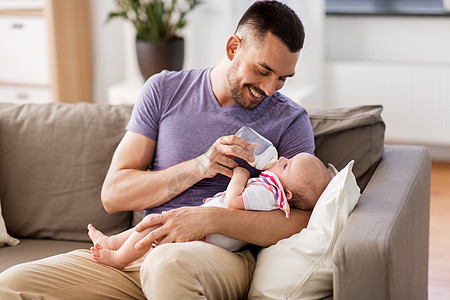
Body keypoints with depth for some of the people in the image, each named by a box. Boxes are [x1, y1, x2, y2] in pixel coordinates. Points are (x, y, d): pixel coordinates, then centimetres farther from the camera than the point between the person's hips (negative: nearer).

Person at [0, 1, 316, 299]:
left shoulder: (290, 120, 5)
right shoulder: (165, 89, 10)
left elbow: (302, 220, -9)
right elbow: (113, 194, 5)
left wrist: (210, 219, -22)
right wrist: (198, 166, -10)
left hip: (224, 255, -3)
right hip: (143, 248, 4)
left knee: (168, 265, -41)